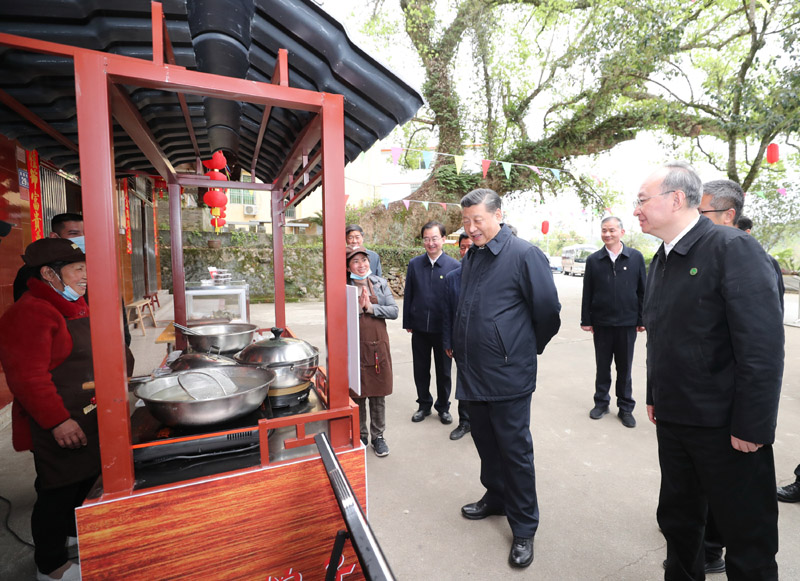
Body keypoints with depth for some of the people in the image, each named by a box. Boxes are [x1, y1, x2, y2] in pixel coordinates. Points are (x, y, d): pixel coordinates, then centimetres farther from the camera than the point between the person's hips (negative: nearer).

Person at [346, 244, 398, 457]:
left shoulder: (380, 283, 5)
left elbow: (394, 311, -2)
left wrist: (370, 307, -13)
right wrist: (358, 306, -20)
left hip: (378, 346, 2)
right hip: (354, 347, -2)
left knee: (378, 394, 11)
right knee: (356, 394, 9)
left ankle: (378, 436, 28)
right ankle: (360, 436, 28)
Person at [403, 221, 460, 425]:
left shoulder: (454, 265, -7)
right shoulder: (414, 264, 1)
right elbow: (408, 295, 4)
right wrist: (407, 322, 3)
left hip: (443, 328, -2)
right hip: (419, 327, 2)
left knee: (444, 371, 13)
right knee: (421, 370, 14)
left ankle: (443, 407, 33)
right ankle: (424, 404, 34)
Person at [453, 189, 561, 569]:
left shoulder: (524, 254, -13)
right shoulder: (470, 259, 10)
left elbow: (547, 309, -9)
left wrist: (532, 348, 3)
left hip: (508, 374, -7)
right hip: (473, 373, 7)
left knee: (514, 449, 6)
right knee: (485, 441, 20)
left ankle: (524, 529, 25)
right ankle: (495, 498, 43)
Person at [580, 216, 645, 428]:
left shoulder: (636, 257, 1)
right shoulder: (593, 260, 2)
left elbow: (642, 291, 3)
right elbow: (587, 293, 2)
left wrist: (642, 319, 1)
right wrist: (586, 320, -1)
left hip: (627, 323, 0)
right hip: (601, 323, 1)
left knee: (624, 368, 10)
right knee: (602, 366, 11)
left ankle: (625, 408, 25)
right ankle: (601, 402, 27)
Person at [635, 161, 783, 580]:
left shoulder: (733, 248, -15)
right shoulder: (660, 260, 8)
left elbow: (763, 344, -19)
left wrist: (751, 427, -18)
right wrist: (655, 397, 13)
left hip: (726, 426, -7)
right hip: (672, 418, 7)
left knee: (747, 539, 13)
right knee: (677, 518, 21)